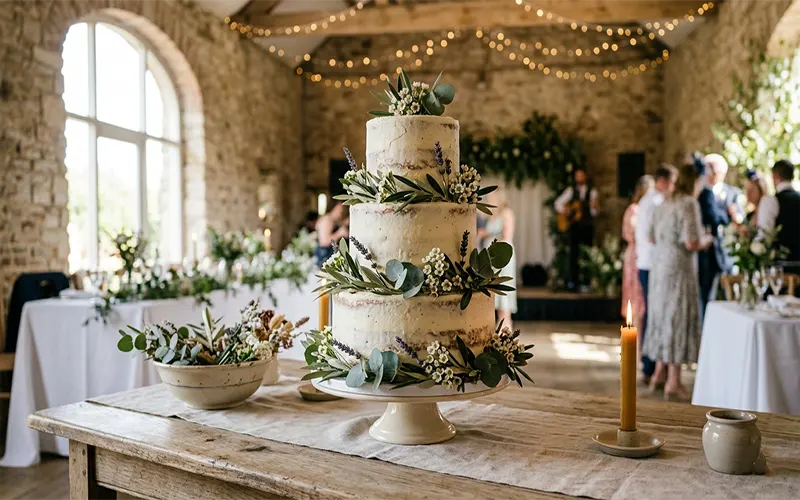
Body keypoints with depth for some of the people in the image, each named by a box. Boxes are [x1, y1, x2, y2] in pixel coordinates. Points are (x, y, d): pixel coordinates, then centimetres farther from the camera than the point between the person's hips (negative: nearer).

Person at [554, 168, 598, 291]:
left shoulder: (592, 191, 4)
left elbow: (594, 213, 1)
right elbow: (558, 202, 9)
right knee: (574, 252, -4)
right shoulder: (571, 190, 6)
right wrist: (563, 211, -8)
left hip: (587, 225, 0)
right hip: (574, 225, 0)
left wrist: (593, 207, -20)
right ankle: (573, 280, 1)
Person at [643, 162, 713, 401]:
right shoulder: (689, 203, -12)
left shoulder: (664, 204, 12)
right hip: (679, 267, -8)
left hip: (659, 265, 8)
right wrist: (706, 240, 1)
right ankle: (673, 382, 6)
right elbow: (691, 243, -18)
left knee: (663, 316, 16)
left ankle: (660, 372, 26)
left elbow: (652, 239, 16)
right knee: (678, 319, 0)